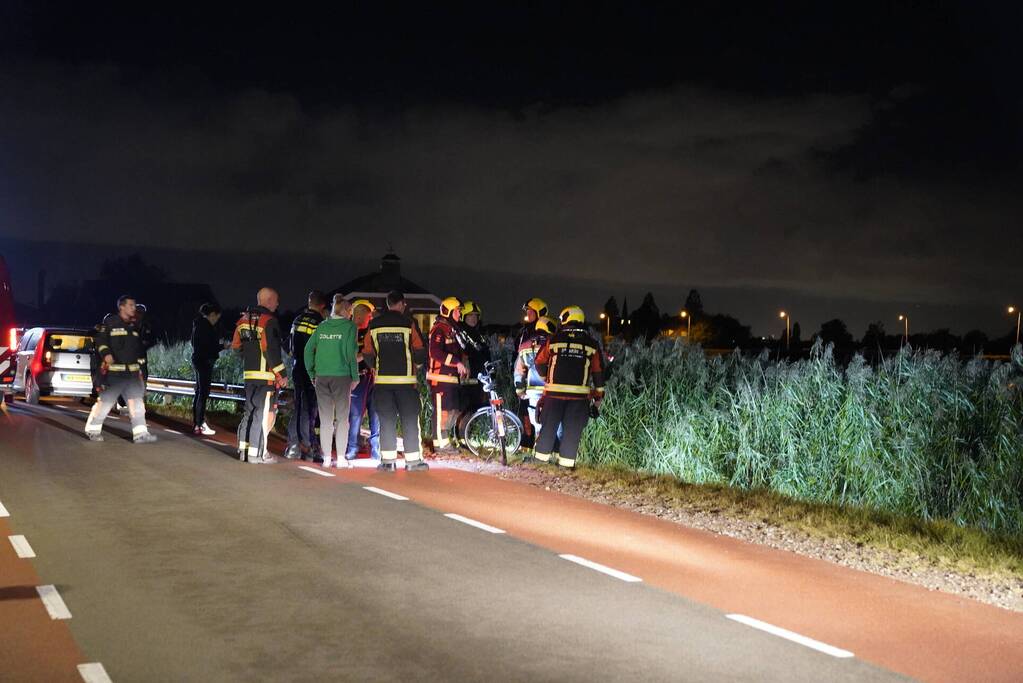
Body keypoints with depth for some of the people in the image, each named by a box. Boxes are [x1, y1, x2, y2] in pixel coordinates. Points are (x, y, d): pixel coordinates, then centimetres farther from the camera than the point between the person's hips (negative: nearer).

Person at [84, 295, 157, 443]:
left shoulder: (134, 326, 16)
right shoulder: (110, 322, -3)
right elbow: (100, 340, -6)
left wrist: (140, 367, 20)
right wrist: (106, 353, -23)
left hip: (132, 372, 6)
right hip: (113, 371, -6)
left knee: (137, 400, -3)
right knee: (105, 401, -1)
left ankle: (141, 433, -4)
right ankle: (92, 429, 17)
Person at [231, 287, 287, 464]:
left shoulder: (244, 319, 13)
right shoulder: (269, 320, -12)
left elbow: (236, 345, 17)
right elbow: (272, 350, -18)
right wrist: (281, 375, -13)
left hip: (248, 373, 8)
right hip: (266, 375, -8)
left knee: (250, 410, 16)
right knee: (264, 412, -3)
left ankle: (244, 449, 19)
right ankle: (257, 453, -3)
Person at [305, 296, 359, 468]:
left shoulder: (321, 326, 8)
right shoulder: (349, 326, -3)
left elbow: (308, 349, 6)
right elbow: (351, 352, -9)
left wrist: (312, 374, 11)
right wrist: (355, 377, -2)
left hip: (321, 377, 3)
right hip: (342, 376, -3)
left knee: (325, 419, 8)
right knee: (342, 418, 5)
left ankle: (326, 458, 10)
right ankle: (341, 458, 4)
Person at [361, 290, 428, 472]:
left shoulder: (374, 325, 4)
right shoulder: (409, 323, -4)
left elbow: (367, 353, 7)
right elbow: (420, 351, -4)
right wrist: (416, 363, 17)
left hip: (382, 380, 2)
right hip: (406, 379, -2)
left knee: (387, 420, 7)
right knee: (410, 420, 4)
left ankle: (388, 460, 6)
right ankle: (412, 460, 5)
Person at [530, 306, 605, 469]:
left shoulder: (554, 340, 1)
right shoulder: (591, 344, 4)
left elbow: (540, 362, 9)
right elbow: (598, 372, 5)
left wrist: (545, 377, 28)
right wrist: (598, 397, 12)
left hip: (554, 391, 0)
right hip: (580, 394, 0)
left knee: (549, 425, 10)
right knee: (572, 428, 5)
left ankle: (541, 455, 15)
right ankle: (566, 460, 4)